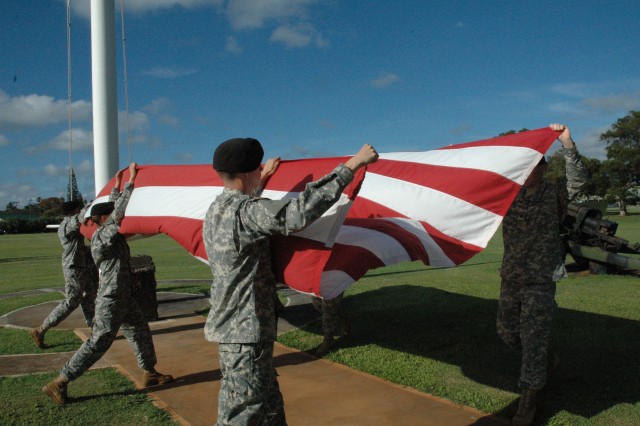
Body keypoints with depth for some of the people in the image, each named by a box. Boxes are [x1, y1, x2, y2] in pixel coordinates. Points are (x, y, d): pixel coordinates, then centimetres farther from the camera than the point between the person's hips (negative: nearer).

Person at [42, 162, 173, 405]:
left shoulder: (107, 233, 6)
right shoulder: (102, 237, -19)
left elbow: (114, 209, 21)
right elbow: (119, 211, -29)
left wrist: (117, 187, 24)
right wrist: (131, 181, -25)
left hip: (123, 299, 10)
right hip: (110, 302, -10)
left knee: (141, 332, 16)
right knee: (98, 343, -5)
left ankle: (150, 374, 28)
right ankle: (59, 383, 6)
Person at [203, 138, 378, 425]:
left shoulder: (216, 210, 9)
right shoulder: (242, 212, -23)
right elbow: (299, 212, -37)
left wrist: (263, 177, 43)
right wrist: (354, 163, -30)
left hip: (231, 327, 10)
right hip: (245, 334, -10)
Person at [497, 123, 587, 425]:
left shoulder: (554, 195, -3)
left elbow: (577, 179, -19)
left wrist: (567, 144, -30)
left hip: (541, 279, -5)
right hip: (511, 276, 5)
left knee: (533, 336, -5)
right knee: (506, 330, 14)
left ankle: (528, 402, 8)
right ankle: (545, 361, 42)